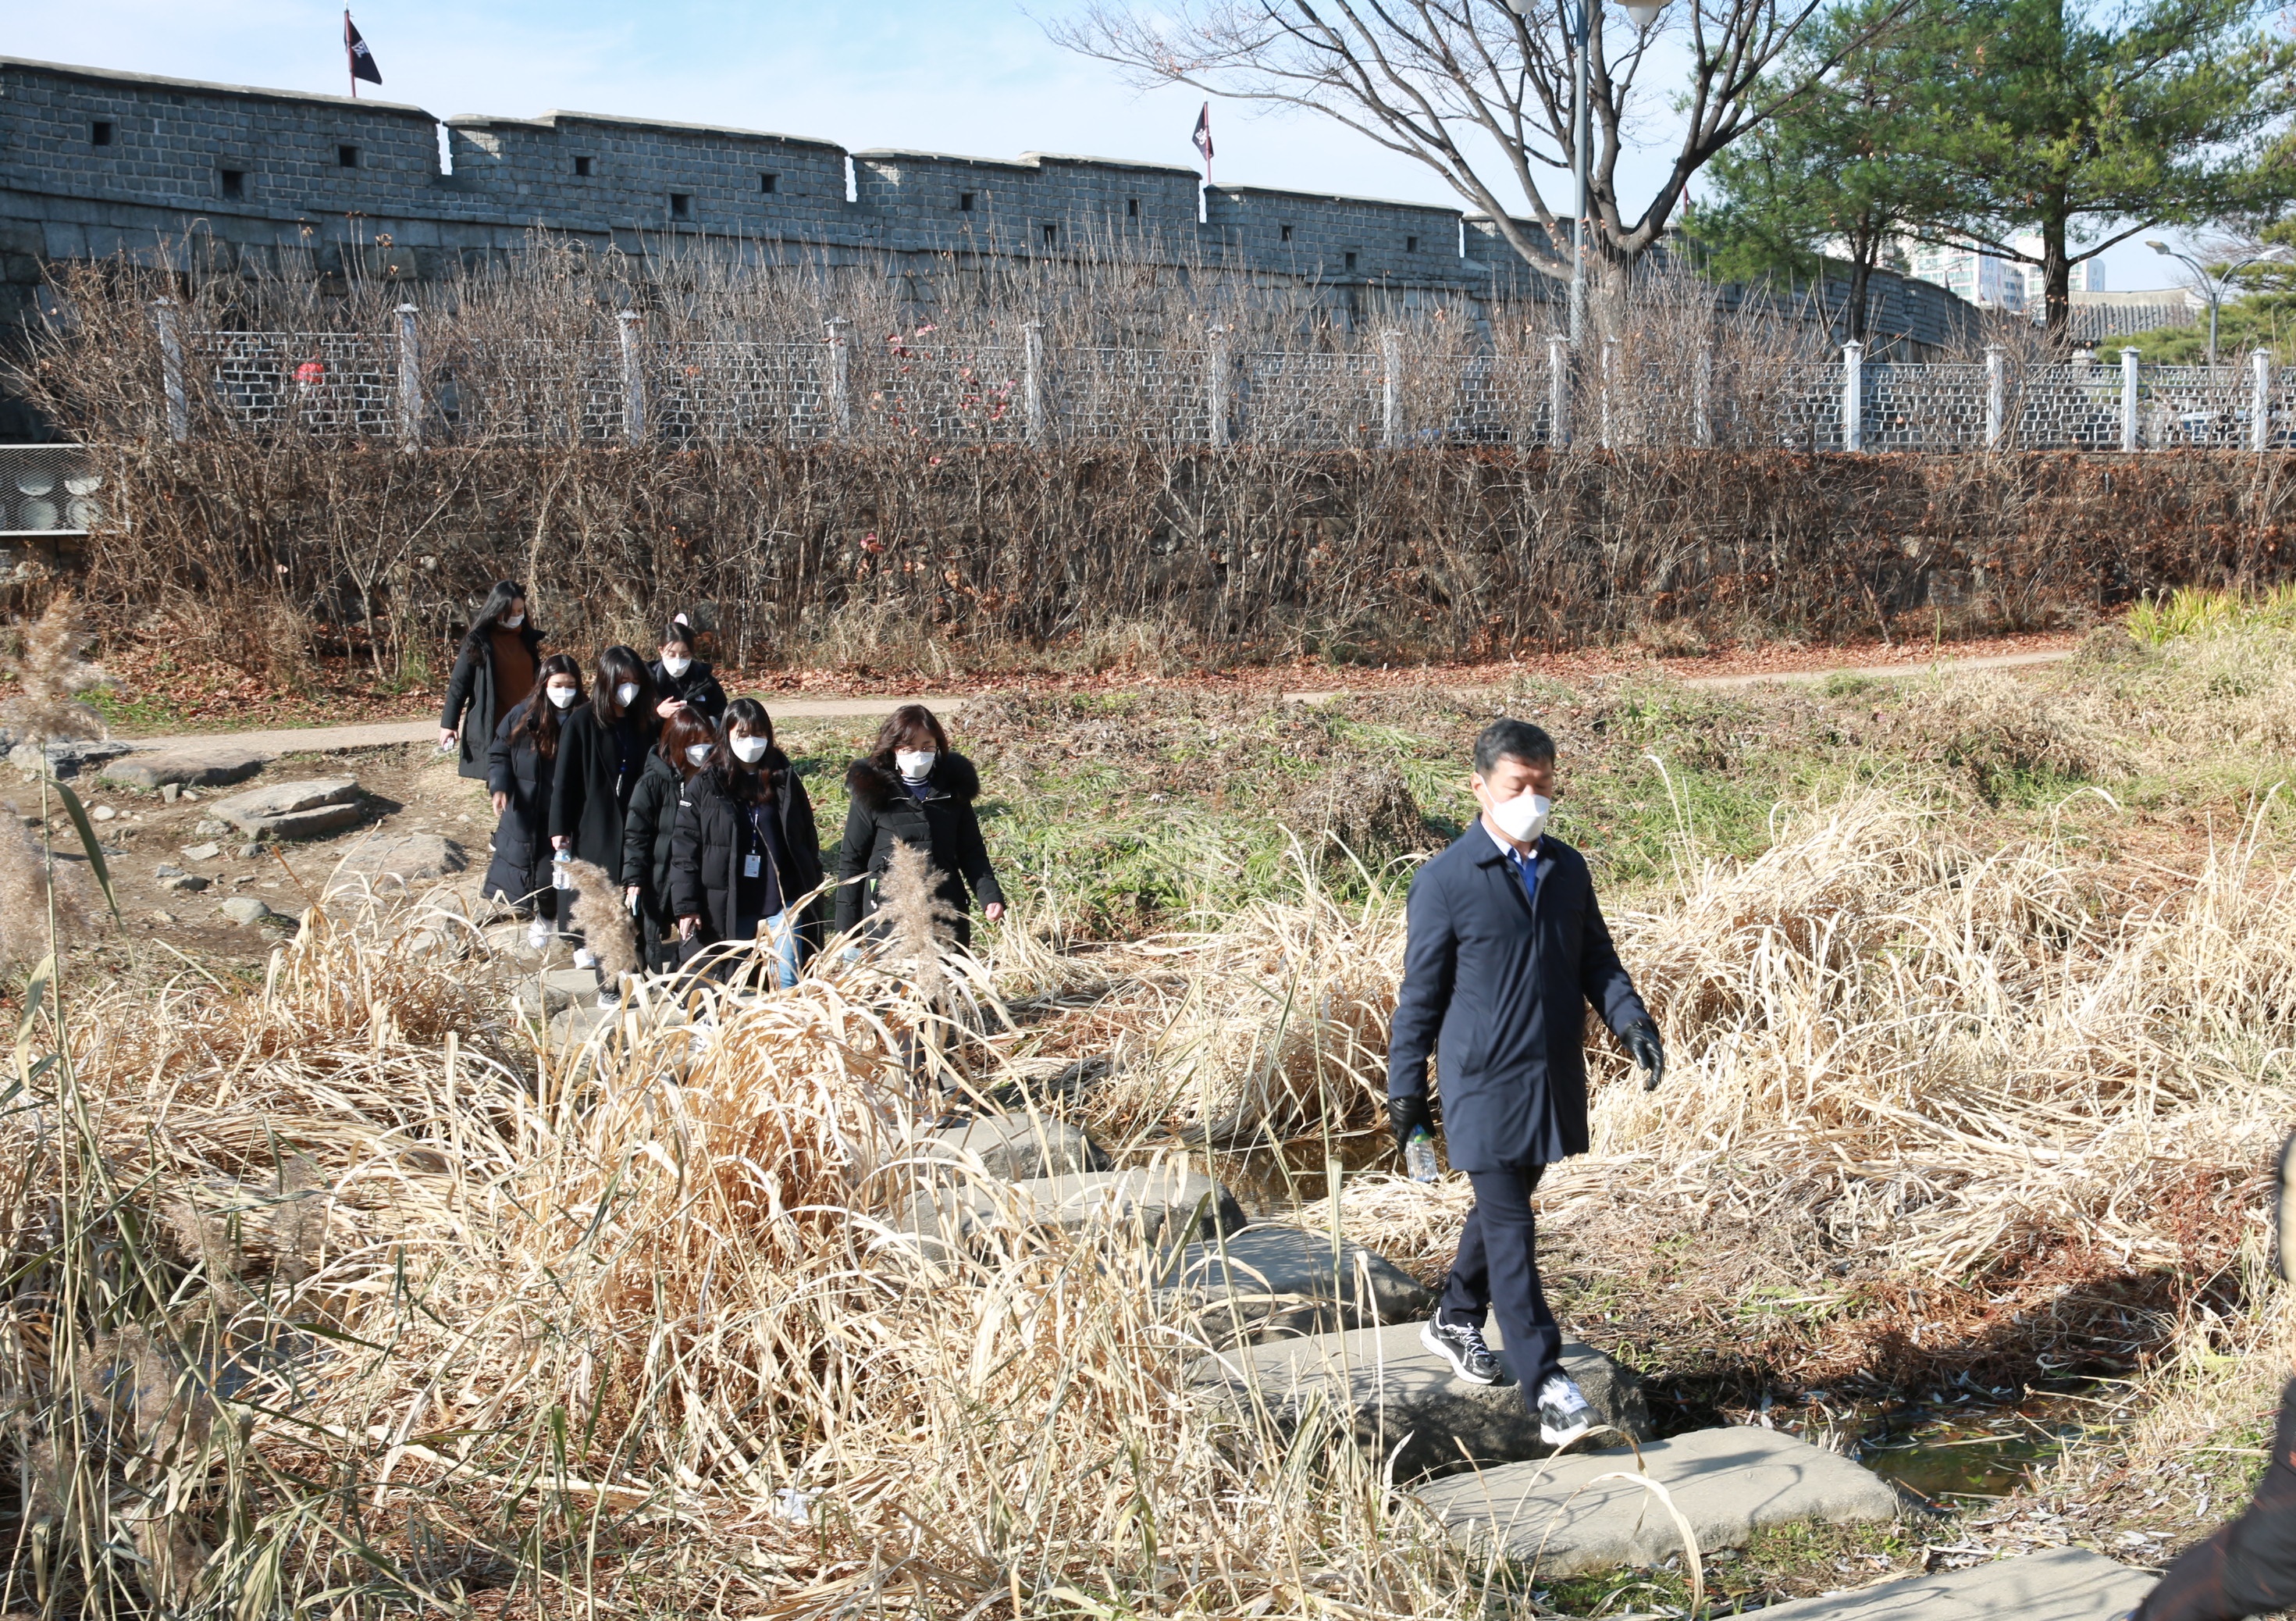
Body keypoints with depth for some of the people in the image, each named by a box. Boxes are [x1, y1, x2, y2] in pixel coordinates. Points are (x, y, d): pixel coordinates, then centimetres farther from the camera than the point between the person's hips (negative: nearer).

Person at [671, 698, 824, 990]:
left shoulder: (786, 780, 5)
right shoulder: (705, 785, 0)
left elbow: (808, 841, 9)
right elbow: (685, 848, -3)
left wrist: (812, 898, 6)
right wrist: (686, 906, -9)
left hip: (784, 901, 0)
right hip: (729, 906, 0)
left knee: (787, 981, -6)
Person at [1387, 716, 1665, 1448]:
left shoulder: (1567, 869, 7)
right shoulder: (1445, 882, -10)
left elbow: (1597, 960, 13)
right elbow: (1421, 993, -5)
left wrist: (1632, 1022, -4)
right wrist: (1405, 1088, -2)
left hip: (1553, 1079, 6)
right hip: (1483, 1085, -6)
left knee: (1504, 1208, 19)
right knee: (1508, 1227, -6)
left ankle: (1455, 1320, 41)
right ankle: (1546, 1386, -6)